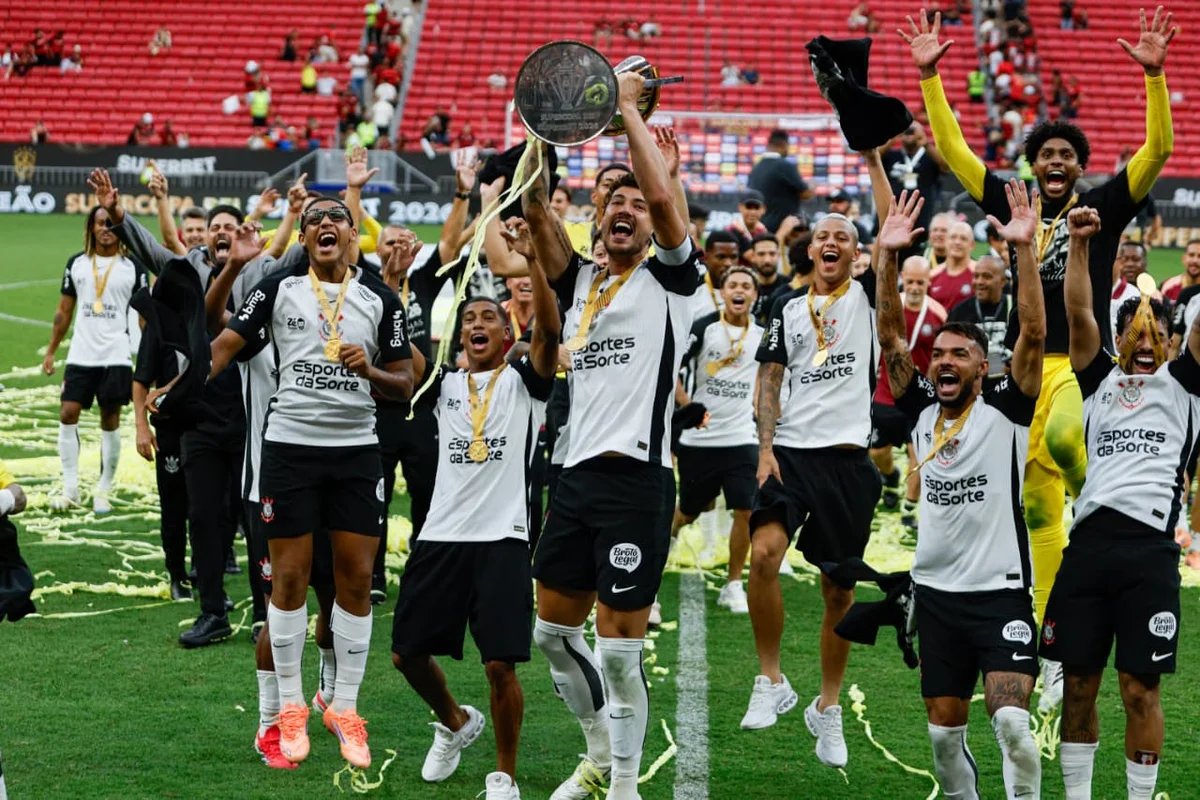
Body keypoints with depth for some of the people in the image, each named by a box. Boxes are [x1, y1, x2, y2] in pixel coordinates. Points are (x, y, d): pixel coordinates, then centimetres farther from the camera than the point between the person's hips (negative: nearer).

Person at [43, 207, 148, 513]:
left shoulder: (133, 267, 0)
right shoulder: (76, 264, 7)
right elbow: (64, 311, 13)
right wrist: (51, 351, 8)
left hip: (116, 357, -2)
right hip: (80, 355, 2)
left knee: (110, 421, 0)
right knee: (68, 415, -4)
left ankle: (103, 491, 9)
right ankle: (70, 488, 3)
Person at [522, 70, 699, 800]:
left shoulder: (669, 278, 1)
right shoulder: (581, 281, 15)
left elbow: (663, 194, -14)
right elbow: (537, 212, 3)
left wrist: (628, 106, -7)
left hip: (637, 479, -6)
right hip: (579, 473, 7)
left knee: (619, 648, -5)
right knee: (554, 631, 14)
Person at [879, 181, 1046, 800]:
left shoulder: (1006, 412, -4)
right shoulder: (921, 412, 6)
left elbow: (1033, 334, -15)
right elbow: (889, 337, 1)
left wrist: (1025, 250, -23)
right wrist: (888, 256, -10)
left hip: (1000, 591, -5)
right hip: (936, 591, 5)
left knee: (1011, 720, -18)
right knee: (944, 730, 8)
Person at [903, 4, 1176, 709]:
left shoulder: (1106, 207, 5)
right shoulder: (1015, 208, 13)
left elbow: (1158, 150, -7)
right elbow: (953, 150, 12)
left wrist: (1154, 73, -17)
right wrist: (930, 75, 5)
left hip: (1086, 364, -4)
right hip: (1027, 365, 4)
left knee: (1063, 436, -39)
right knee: (1039, 512, 4)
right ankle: (1057, 651, 12)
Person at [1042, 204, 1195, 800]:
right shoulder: (1100, 380, 17)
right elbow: (1078, 312, 6)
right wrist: (1079, 246, -4)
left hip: (1150, 548, -2)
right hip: (1088, 542, 2)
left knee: (1140, 689, 0)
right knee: (1078, 683, 7)